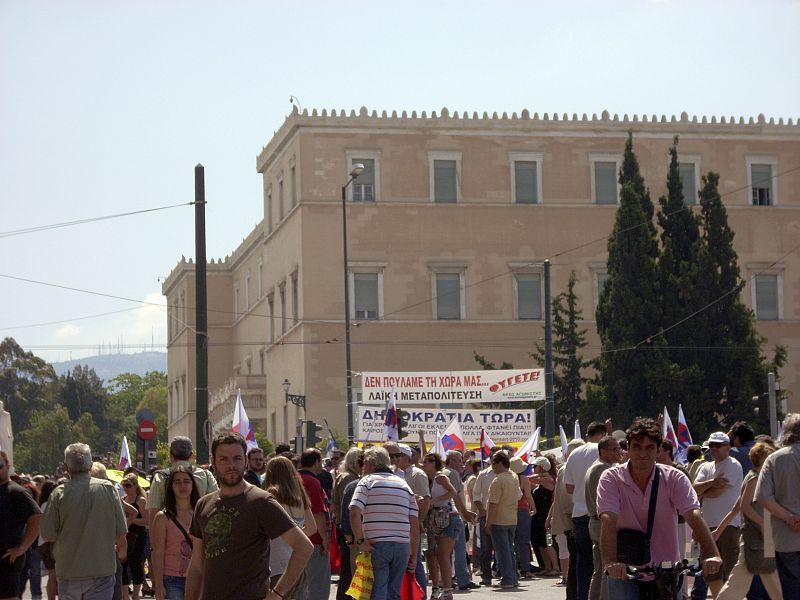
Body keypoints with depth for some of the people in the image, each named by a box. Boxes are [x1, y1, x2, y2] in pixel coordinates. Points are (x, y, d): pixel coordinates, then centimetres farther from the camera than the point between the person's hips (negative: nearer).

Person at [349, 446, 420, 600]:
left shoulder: (367, 481, 2)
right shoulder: (404, 485, 16)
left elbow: (354, 513, -14)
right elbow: (415, 525, 11)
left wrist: (360, 540, -7)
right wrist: (414, 555, 15)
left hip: (376, 545, -4)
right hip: (402, 545, 4)